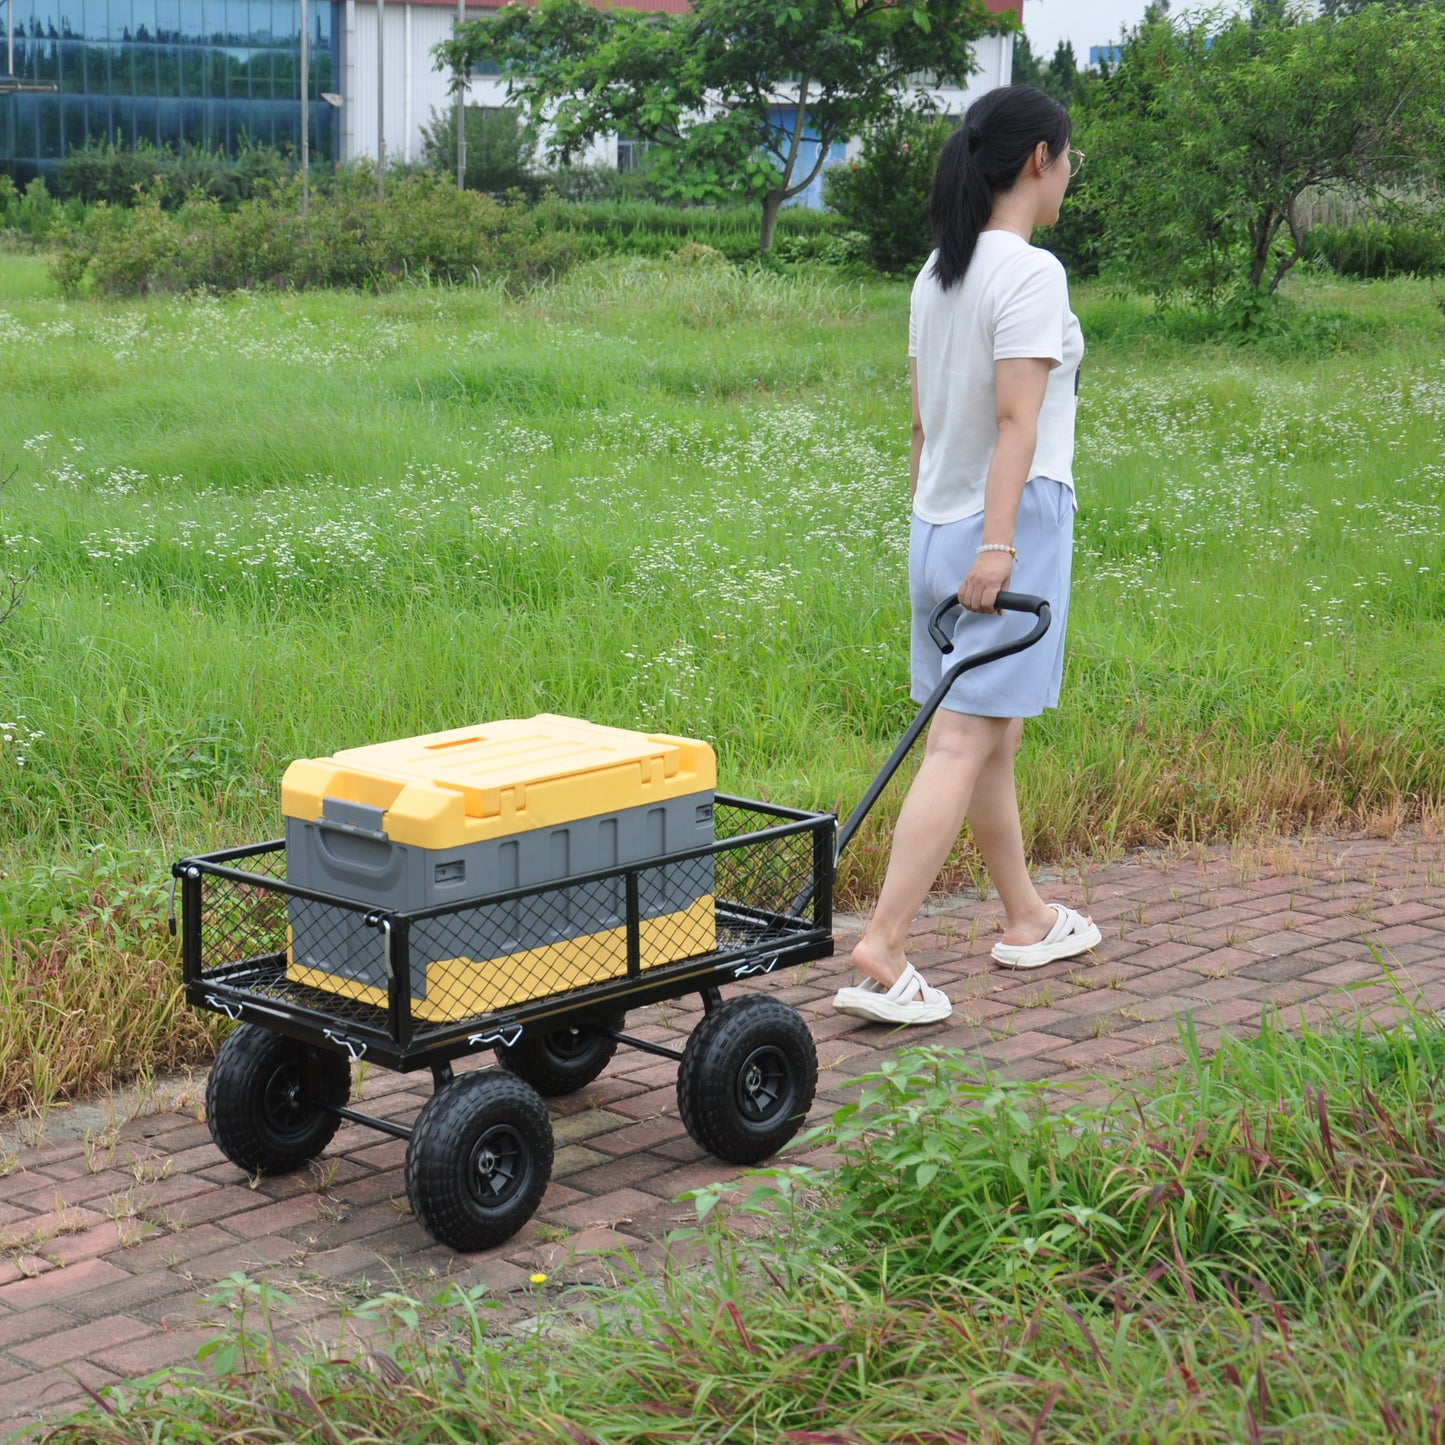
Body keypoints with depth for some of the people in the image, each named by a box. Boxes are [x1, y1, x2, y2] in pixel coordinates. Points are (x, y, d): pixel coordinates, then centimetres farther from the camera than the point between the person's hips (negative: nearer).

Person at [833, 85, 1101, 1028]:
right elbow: (1016, 419, -19)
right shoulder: (1032, 275, -12)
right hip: (1012, 526, -9)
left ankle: (1028, 921, 31)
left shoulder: (938, 274, 12)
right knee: (964, 744, -10)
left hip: (939, 527, 9)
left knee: (993, 738, 18)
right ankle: (882, 952, -15)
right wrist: (996, 544, -22)